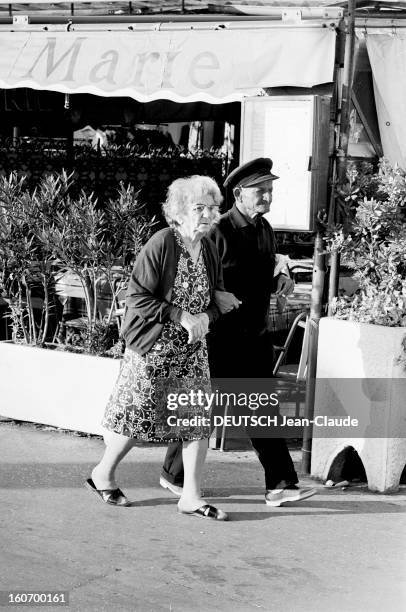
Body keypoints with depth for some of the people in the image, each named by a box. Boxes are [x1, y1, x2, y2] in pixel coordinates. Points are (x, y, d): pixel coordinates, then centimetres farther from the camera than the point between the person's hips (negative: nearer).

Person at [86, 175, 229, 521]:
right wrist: (180, 316, -23)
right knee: (139, 414, 3)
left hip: (192, 349, 6)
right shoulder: (160, 245, -17)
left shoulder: (209, 249, 4)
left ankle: (191, 497, 9)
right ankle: (103, 474, 27)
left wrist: (205, 317, -10)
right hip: (153, 349, -6)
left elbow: (217, 298, 13)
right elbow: (137, 298, -18)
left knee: (199, 418, 1)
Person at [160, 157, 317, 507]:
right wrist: (214, 295, -28)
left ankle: (280, 485, 7)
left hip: (257, 337, 7)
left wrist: (280, 280, 2)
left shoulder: (265, 230, 11)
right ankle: (174, 474, 23)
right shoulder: (218, 232, -14)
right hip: (221, 338, -7)